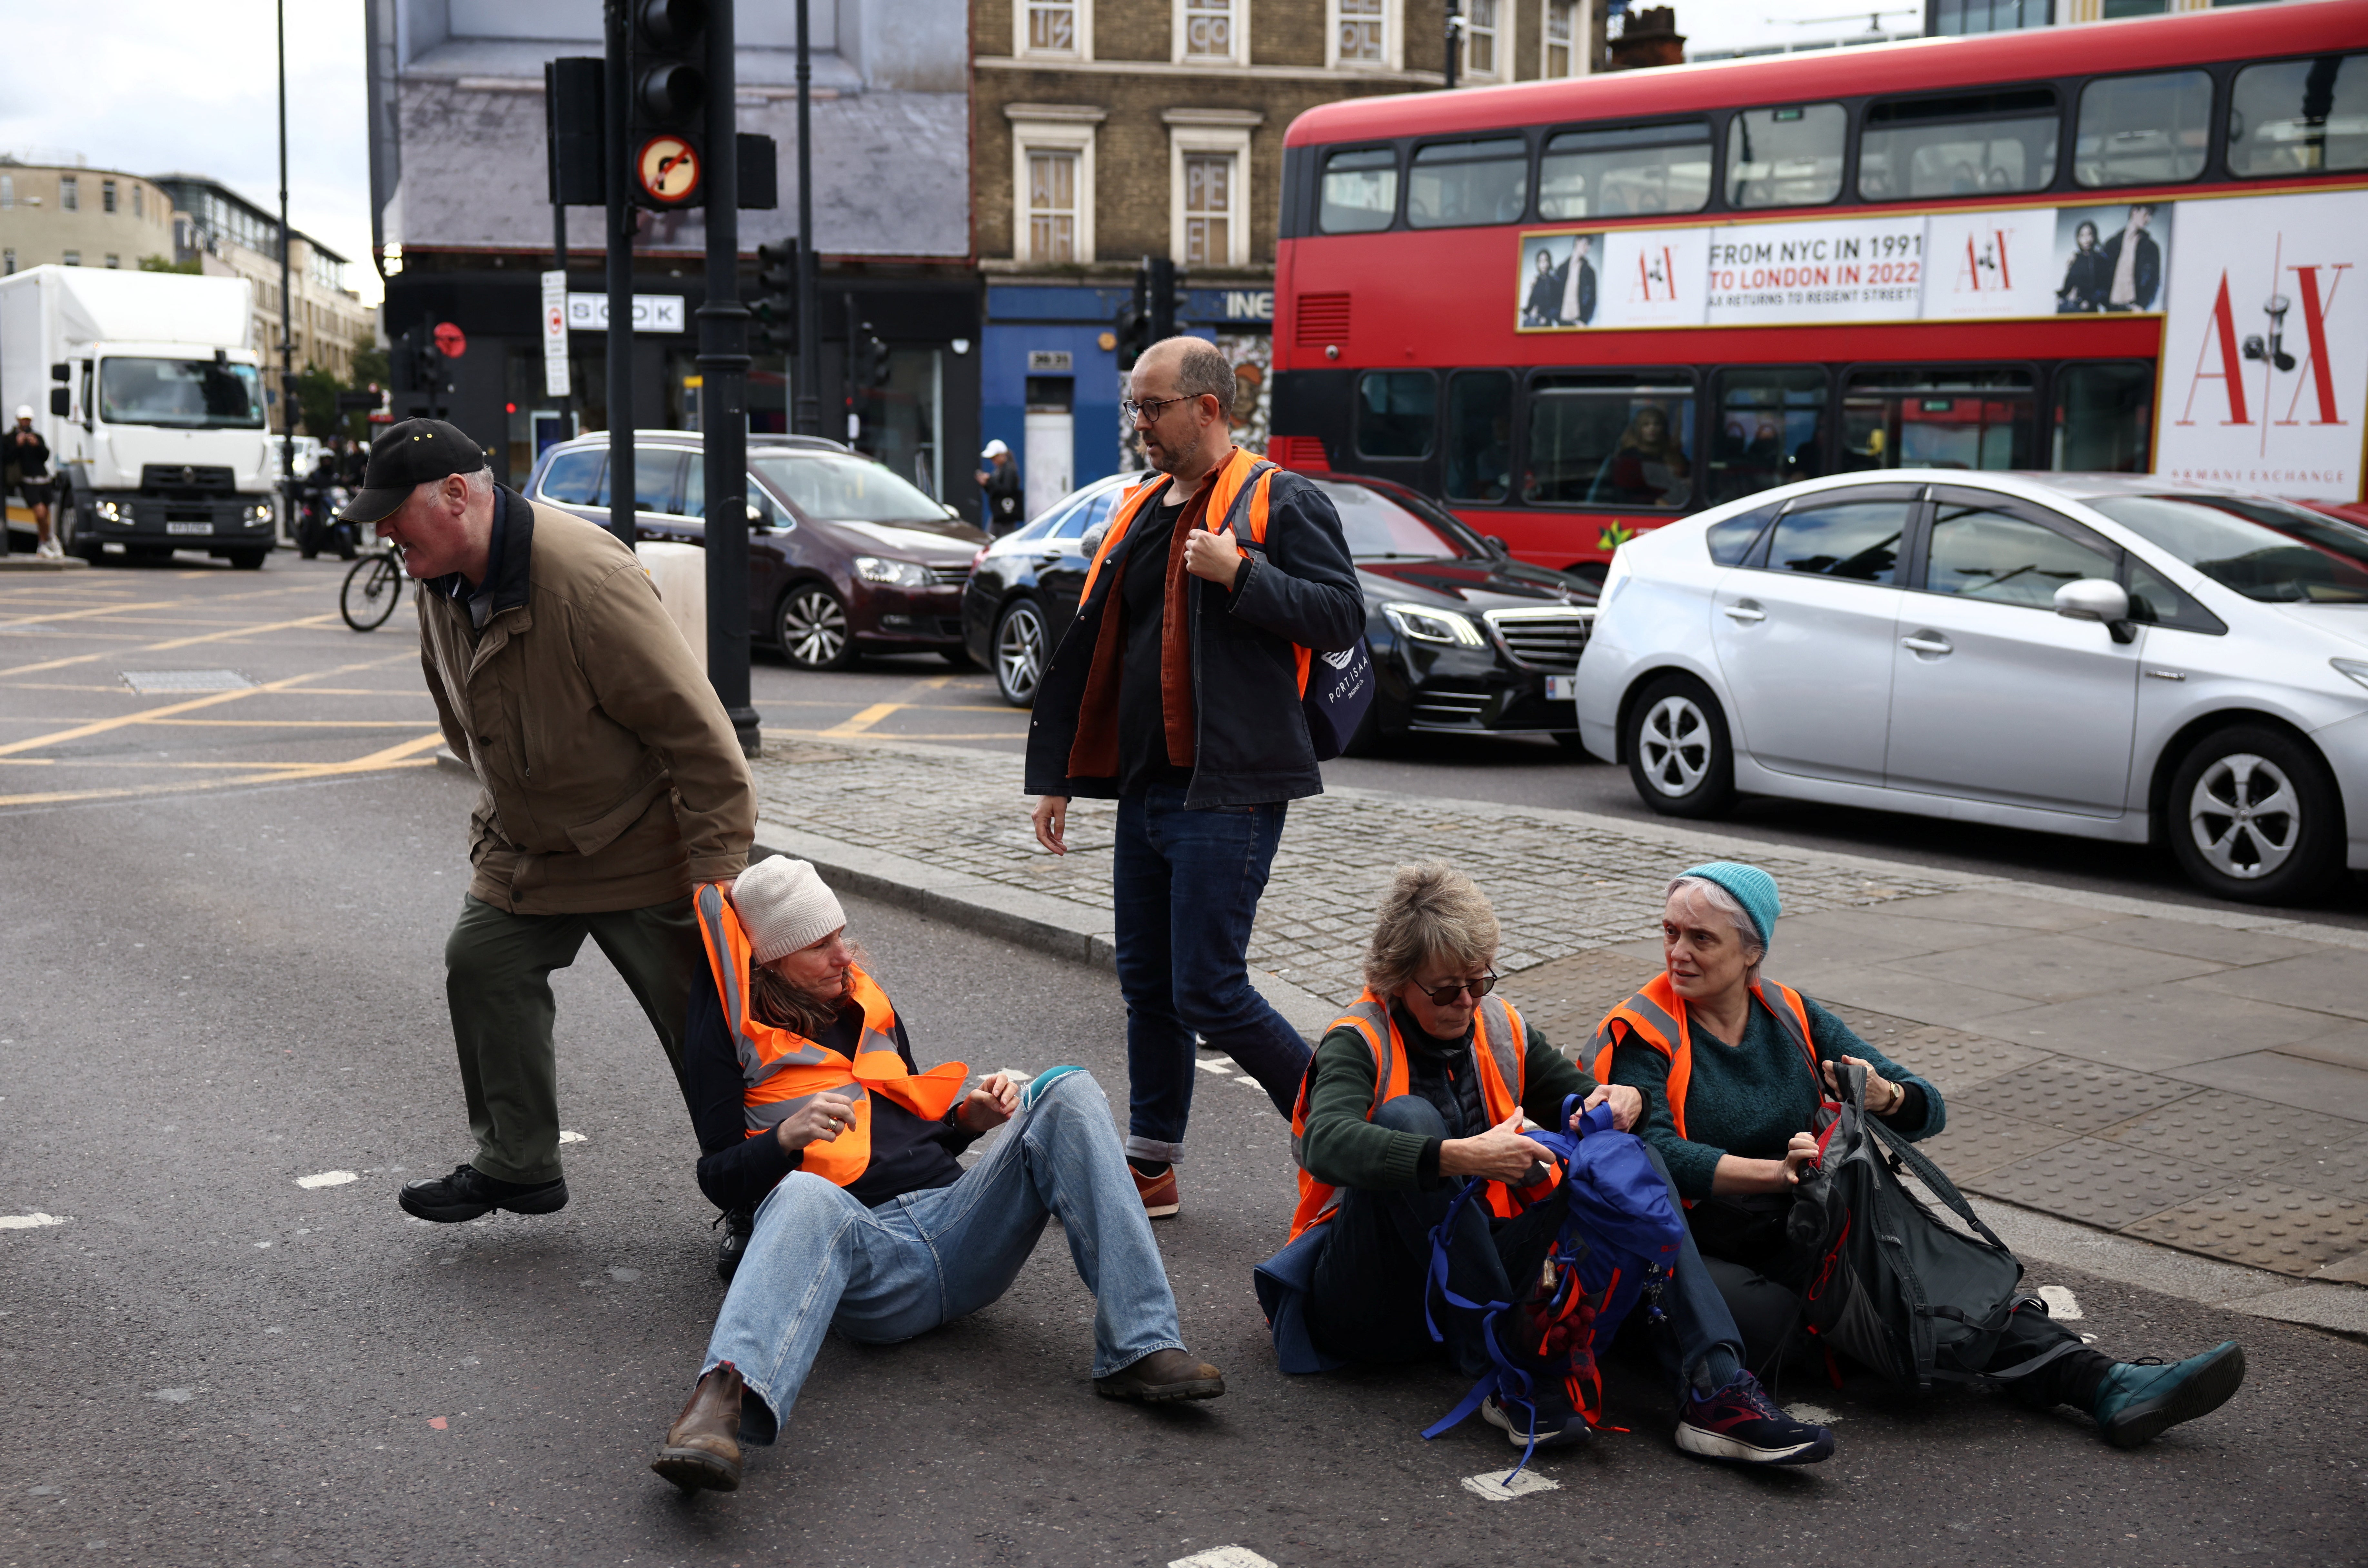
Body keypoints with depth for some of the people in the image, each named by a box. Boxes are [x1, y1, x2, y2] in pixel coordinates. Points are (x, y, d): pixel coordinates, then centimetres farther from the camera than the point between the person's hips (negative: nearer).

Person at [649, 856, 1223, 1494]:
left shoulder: (866, 1003, 25)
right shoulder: (733, 1035, 9)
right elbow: (719, 1180, 4)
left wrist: (970, 1118, 11)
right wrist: (787, 1136, -15)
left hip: (959, 1229, 5)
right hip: (858, 1247, -5)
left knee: (1066, 1094, -16)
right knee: (808, 1196, -40)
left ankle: (1141, 1350, -30)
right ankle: (724, 1398, -66)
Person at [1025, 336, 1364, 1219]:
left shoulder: (1280, 502, -5)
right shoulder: (1139, 513, 17)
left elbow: (1343, 617, -13)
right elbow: (1088, 650, 20)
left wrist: (1241, 576, -22)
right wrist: (1054, 774, 18)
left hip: (1230, 792, -8)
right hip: (1146, 788, 8)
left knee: (1209, 993, -9)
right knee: (1147, 987, 12)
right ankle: (1150, 1165, 23)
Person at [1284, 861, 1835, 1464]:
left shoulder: (1503, 1030, 9)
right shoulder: (1357, 1044, -10)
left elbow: (1583, 1099, 18)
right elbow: (1327, 1145, -31)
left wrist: (1622, 1103, -8)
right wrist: (1462, 1158, -43)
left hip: (1472, 1274, 6)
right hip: (1371, 1310, -6)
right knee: (1408, 1116, -30)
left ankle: (1713, 1388, -27)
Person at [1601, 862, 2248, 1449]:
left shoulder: (1793, 1018, 10)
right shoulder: (1641, 1035, -6)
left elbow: (1927, 1107, 9)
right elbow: (1655, 1155, -23)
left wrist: (1886, 1100, -15)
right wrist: (1775, 1172, -34)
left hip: (1799, 1241, 5)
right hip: (1697, 1253, -5)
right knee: (1758, 1322, -39)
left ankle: (2101, 1384, -23)